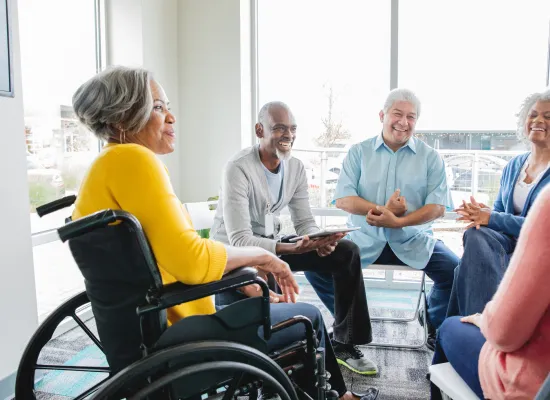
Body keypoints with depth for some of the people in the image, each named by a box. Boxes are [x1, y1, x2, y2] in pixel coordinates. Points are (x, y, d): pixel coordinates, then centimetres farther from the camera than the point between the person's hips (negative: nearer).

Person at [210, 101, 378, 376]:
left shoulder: (296, 167, -2)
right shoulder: (238, 169, -23)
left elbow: (305, 222, 0)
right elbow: (240, 240, -28)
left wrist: (320, 242, -24)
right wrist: (292, 249, -41)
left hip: (271, 244, 6)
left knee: (346, 252, -6)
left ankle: (345, 344, 6)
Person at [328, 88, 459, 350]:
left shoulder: (430, 157, 7)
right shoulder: (359, 152, 7)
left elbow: (438, 208, -2)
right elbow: (343, 200, -2)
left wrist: (397, 221, -17)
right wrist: (382, 209, -16)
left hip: (413, 240, 1)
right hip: (365, 238, 0)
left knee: (455, 270, -22)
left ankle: (436, 330, 9)